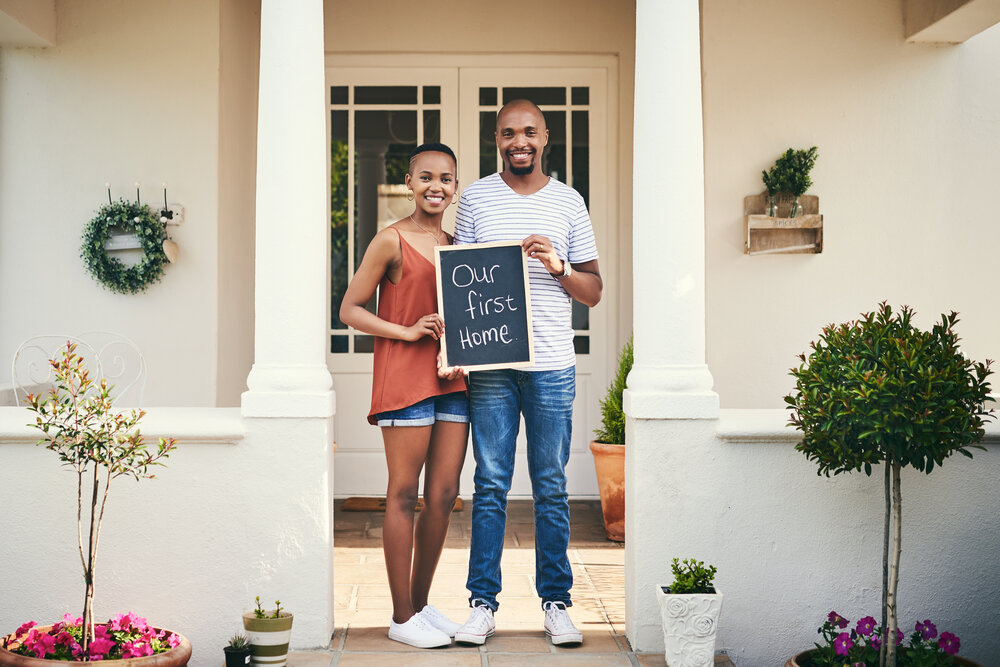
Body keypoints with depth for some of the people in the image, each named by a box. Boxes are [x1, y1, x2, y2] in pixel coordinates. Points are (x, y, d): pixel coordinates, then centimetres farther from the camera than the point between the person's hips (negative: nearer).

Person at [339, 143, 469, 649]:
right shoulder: (392, 240, -4)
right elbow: (350, 309, -4)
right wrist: (407, 331, -14)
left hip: (452, 381, 6)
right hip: (404, 379, -6)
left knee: (444, 495, 8)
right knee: (404, 494, -1)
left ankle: (421, 603, 22)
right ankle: (402, 617, 9)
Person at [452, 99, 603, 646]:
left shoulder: (569, 202, 9)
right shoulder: (475, 198, 8)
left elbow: (593, 291, 11)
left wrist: (558, 267, -10)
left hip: (552, 364, 1)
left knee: (551, 488, 5)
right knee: (490, 487, 2)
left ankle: (556, 601, 14)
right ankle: (482, 602, 10)